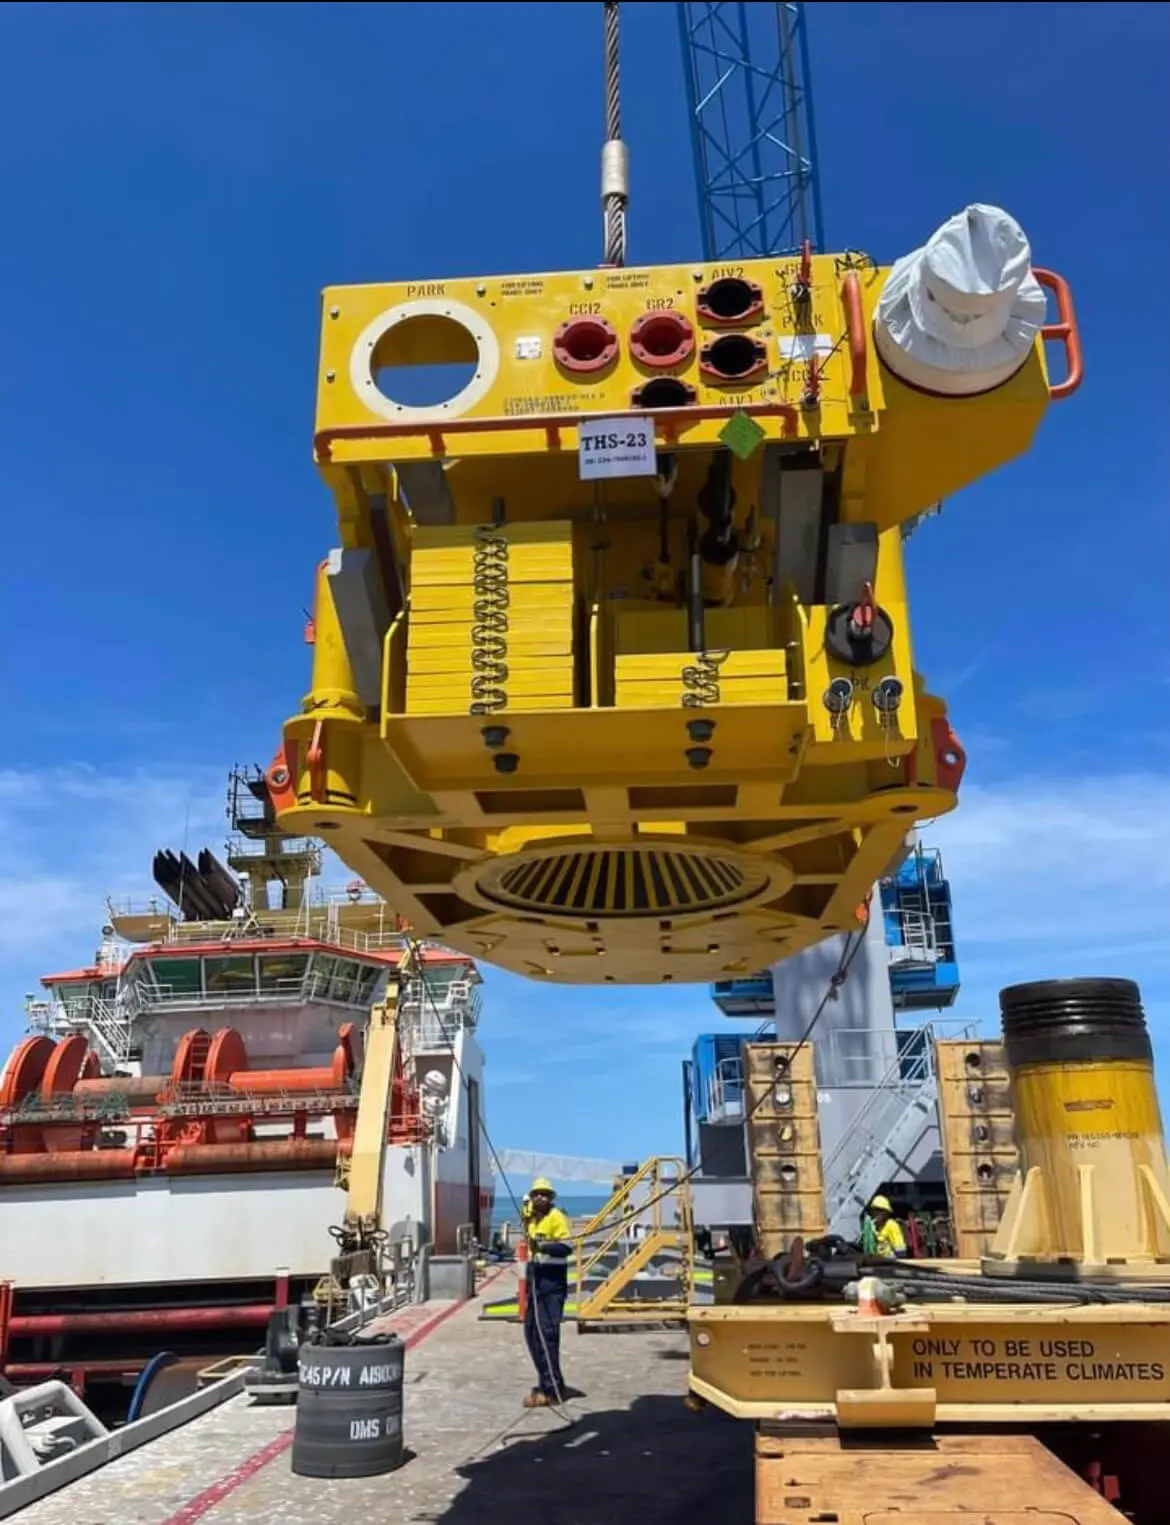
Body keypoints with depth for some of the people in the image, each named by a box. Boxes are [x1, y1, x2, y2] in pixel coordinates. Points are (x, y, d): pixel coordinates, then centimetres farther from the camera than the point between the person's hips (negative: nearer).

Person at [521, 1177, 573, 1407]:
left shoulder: (556, 1217, -12)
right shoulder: (531, 1217, 11)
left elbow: (567, 1246, -21)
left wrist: (543, 1245, -30)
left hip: (552, 1280, -9)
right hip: (535, 1278, 9)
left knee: (546, 1333, -10)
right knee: (532, 1332, 15)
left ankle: (551, 1390, -5)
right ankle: (547, 1382, 27)